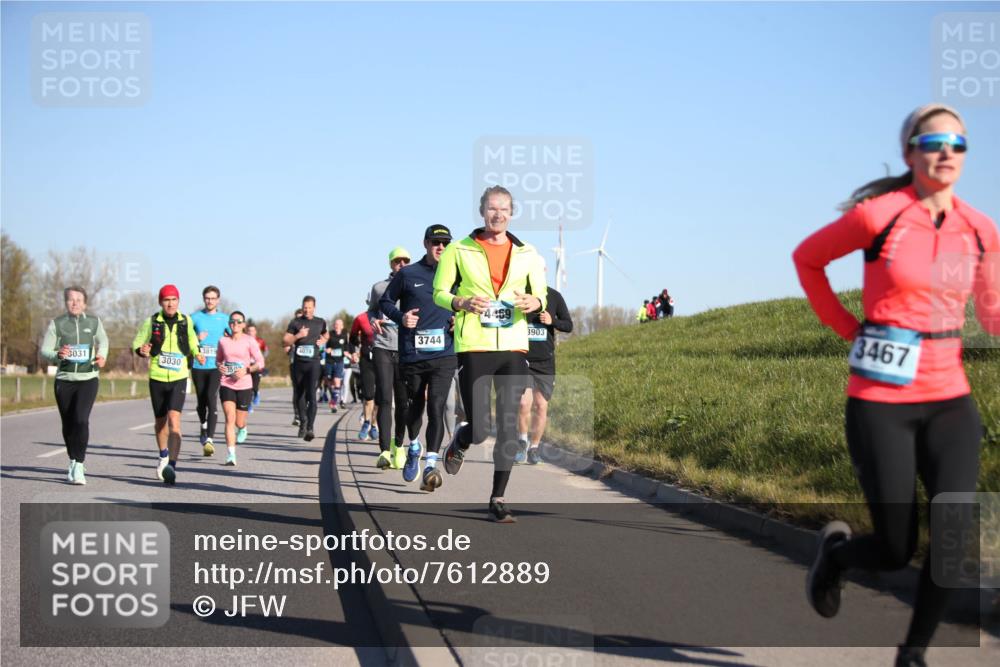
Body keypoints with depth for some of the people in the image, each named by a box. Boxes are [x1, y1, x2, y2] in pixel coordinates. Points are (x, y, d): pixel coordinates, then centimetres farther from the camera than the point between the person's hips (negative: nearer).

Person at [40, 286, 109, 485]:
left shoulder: (94, 322, 3)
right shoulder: (57, 323, 1)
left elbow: (103, 341, 22)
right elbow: (44, 350, -3)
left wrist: (102, 356, 2)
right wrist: (57, 355, -24)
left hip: (88, 378, -1)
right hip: (64, 379, 1)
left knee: (81, 420, -18)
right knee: (68, 424, 9)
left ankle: (79, 466, -18)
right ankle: (73, 461, 31)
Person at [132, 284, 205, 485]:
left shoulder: (186, 322, 2)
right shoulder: (151, 322, -1)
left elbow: (192, 341, 20)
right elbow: (137, 342, 5)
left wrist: (197, 354, 1)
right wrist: (142, 351, -18)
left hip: (179, 378, -1)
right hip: (157, 378, 1)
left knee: (174, 419, -19)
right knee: (160, 422, 15)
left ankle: (172, 466, -25)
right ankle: (163, 456, 43)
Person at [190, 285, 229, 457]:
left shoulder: (224, 319, 7)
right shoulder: (195, 317, 7)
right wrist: (196, 339, -11)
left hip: (216, 366, -2)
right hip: (198, 366, 2)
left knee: (212, 400, -17)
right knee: (201, 402, 11)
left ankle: (209, 439, -22)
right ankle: (204, 428, 37)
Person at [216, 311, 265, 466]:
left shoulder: (250, 341, -3)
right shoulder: (223, 341, 5)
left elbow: (260, 363, -2)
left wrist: (247, 370, -17)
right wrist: (219, 366, -1)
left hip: (244, 385, -1)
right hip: (226, 385, 1)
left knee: (239, 422, 8)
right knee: (229, 419, -14)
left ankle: (243, 428, 47)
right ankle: (231, 455, -15)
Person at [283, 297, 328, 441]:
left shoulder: (320, 322, 10)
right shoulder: (295, 323, 5)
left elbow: (326, 334, 30)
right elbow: (286, 340, 1)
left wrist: (323, 341, 9)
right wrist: (298, 336, -14)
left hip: (313, 363, -1)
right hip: (299, 363, 1)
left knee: (311, 395, -15)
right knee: (300, 394, 12)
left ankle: (310, 428, -22)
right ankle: (302, 422, 32)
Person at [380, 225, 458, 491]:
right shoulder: (407, 274, 4)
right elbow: (385, 301, 11)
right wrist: (400, 317, -8)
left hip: (444, 354, 0)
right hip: (412, 355, 1)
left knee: (436, 406, -14)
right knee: (415, 405, 15)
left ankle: (430, 464, -15)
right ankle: (414, 447, 43)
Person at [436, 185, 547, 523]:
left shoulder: (527, 254, 10)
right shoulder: (459, 251, 3)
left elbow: (541, 294, 14)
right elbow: (439, 293, 5)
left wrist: (535, 302, -10)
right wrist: (461, 303, -17)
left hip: (514, 347, 3)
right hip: (474, 347, -3)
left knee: (508, 426, 0)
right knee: (479, 430, -6)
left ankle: (498, 499, 12)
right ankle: (459, 442, 32)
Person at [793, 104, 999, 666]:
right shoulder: (878, 215, -9)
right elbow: (807, 258, 6)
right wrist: (846, 327, 1)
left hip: (950, 400, 3)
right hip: (882, 402, -3)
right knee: (895, 552, 0)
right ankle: (837, 549, 36)